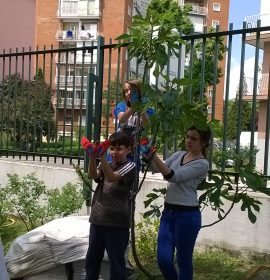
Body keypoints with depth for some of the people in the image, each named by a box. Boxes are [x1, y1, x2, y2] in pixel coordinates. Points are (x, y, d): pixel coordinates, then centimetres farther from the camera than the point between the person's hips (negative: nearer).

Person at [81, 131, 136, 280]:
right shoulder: (106, 165, 11)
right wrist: (92, 157, -29)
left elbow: (111, 177, -24)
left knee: (116, 262, 3)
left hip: (117, 223, -5)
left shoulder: (130, 166, -6)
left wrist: (101, 156, -38)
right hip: (97, 220, 6)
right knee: (92, 260, 17)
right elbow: (93, 175, -11)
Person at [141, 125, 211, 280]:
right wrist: (150, 154, -19)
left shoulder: (202, 164, -11)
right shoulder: (179, 154, 11)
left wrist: (153, 155, -28)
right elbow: (162, 168, -2)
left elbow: (173, 176, -21)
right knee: (163, 259, 3)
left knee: (183, 260, 7)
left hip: (187, 215, -6)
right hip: (168, 212, 6)